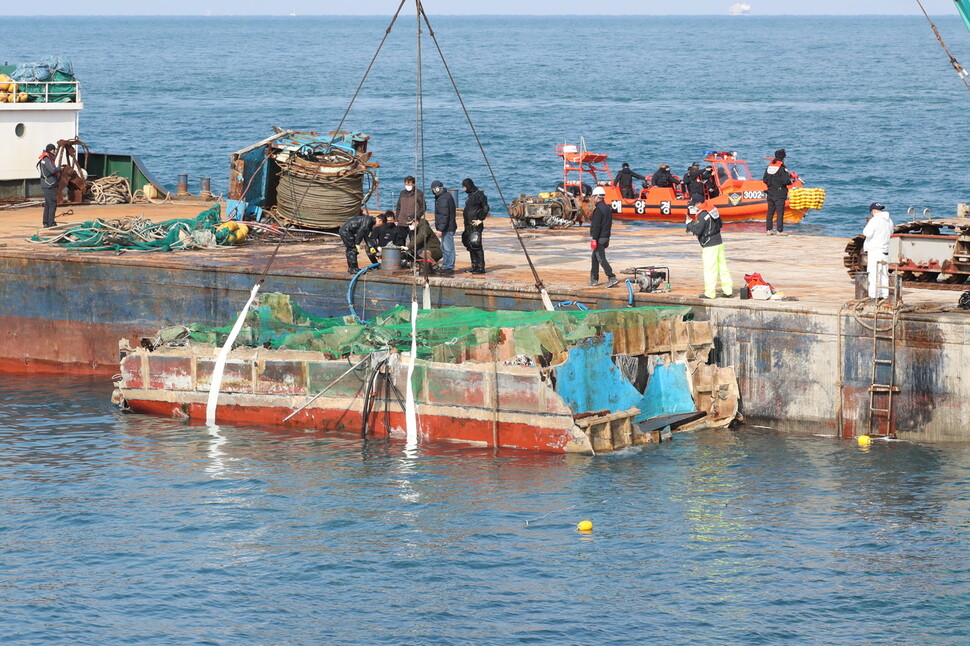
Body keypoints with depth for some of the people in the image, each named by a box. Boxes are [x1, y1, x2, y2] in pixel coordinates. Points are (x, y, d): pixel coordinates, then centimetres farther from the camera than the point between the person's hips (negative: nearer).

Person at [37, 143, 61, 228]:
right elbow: (53, 170, -26)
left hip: (46, 185, 10)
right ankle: (51, 223, -9)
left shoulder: (46, 159, 16)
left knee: (47, 205, 15)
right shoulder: (46, 159, -16)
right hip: (49, 185, -10)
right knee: (52, 205, -9)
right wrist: (59, 169, -9)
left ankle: (46, 223, 19)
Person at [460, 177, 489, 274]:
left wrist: (481, 220, -17)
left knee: (476, 245, -11)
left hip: (475, 224, -10)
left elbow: (486, 208, -17)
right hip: (469, 224, 10)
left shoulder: (479, 195, -11)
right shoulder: (471, 195, 16)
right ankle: (474, 266, 19)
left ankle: (481, 267, -9)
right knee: (470, 245, 12)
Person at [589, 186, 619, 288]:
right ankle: (594, 279, 24)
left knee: (601, 259, -9)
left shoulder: (598, 209, -17)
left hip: (599, 238, -9)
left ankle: (612, 278, -17)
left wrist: (594, 239, -19)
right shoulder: (608, 208, 13)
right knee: (595, 257, 19)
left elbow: (596, 226, -21)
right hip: (606, 237, 9)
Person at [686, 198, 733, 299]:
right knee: (722, 267, 12)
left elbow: (697, 231, -20)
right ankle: (728, 290, 15)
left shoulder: (703, 215, -18)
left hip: (710, 246, -9)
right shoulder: (712, 210, 8)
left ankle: (710, 293, 2)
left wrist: (689, 223, -3)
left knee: (709, 269, -2)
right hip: (719, 243, 9)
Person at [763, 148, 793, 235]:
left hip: (770, 193, 6)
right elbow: (785, 181, -18)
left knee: (770, 212, 11)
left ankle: (768, 229, 12)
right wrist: (790, 181, 2)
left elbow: (764, 180, 10)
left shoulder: (769, 166, 8)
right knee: (780, 212, -3)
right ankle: (780, 230, -5)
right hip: (779, 194, -6)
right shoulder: (782, 168, -12)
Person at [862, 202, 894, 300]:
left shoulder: (874, 220, -14)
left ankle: (874, 295, -10)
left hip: (874, 249, -8)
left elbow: (867, 233, -19)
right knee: (884, 273, 12)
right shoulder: (889, 220, 10)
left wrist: (867, 225, 0)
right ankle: (884, 294, 13)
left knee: (873, 273, -6)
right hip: (885, 250, 8)